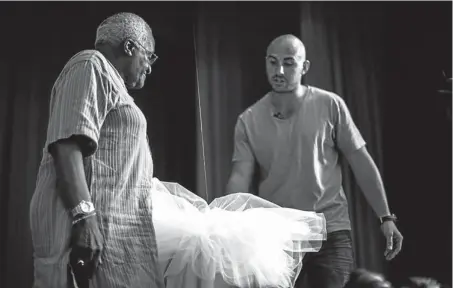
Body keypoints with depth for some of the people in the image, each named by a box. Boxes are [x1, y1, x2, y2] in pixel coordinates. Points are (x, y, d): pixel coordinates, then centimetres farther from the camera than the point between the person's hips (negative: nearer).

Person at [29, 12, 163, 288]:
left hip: (112, 226, 10)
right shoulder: (92, 65, -3)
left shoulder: (107, 79, 26)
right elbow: (67, 144, -17)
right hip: (94, 223, -10)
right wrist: (84, 216, -25)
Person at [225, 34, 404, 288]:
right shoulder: (249, 120, 0)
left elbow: (362, 162, 0)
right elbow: (240, 178, -4)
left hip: (330, 232, -2)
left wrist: (386, 217, -2)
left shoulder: (330, 105, -4)